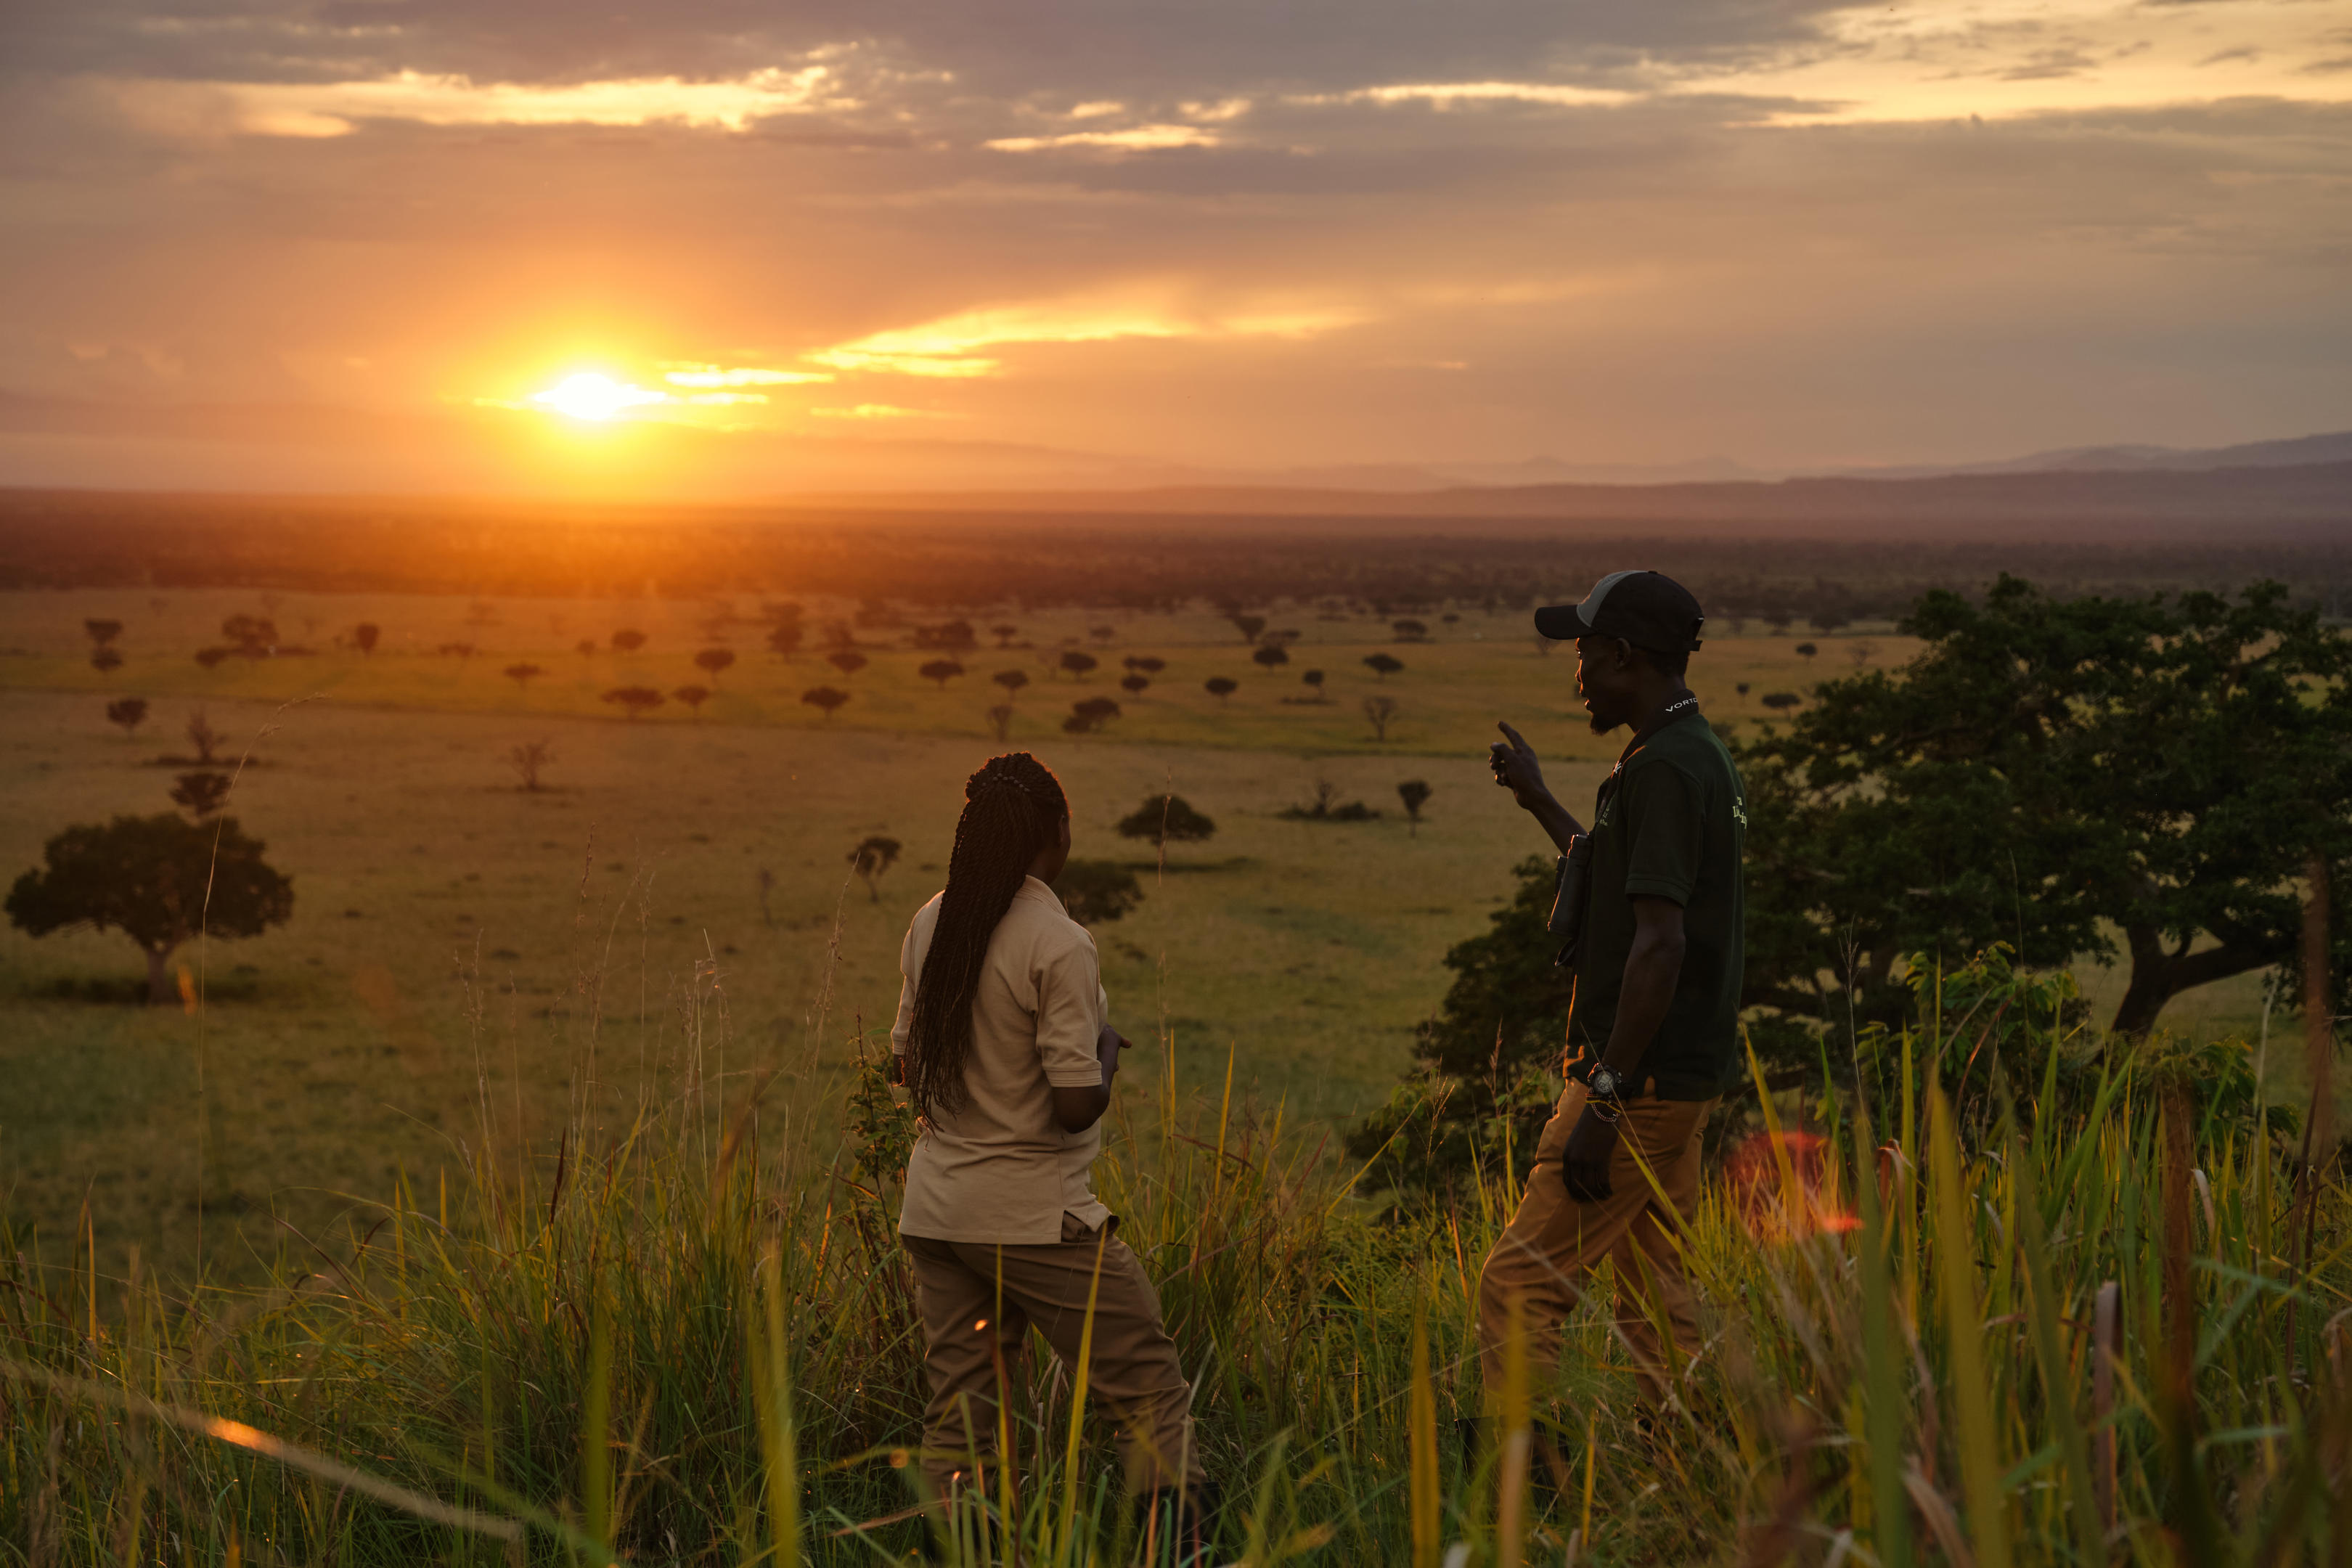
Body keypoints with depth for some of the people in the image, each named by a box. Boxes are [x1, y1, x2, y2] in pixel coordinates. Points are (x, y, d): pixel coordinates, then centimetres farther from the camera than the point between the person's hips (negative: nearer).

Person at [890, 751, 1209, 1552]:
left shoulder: (931, 926, 5)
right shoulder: (1058, 945, -15)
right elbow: (1077, 1105, -16)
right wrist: (1109, 1051, 2)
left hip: (935, 1207, 7)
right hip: (1033, 1213, -7)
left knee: (958, 1417, 9)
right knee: (1149, 1394, 2)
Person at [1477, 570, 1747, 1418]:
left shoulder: (1663, 769, -17)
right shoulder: (1702, 757, 15)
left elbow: (1661, 943, -24)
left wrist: (1605, 1098, -25)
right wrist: (1538, 801, 38)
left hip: (1642, 1083, -10)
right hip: (1678, 1078, 10)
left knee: (1519, 1281, -8)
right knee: (1654, 1297, 12)